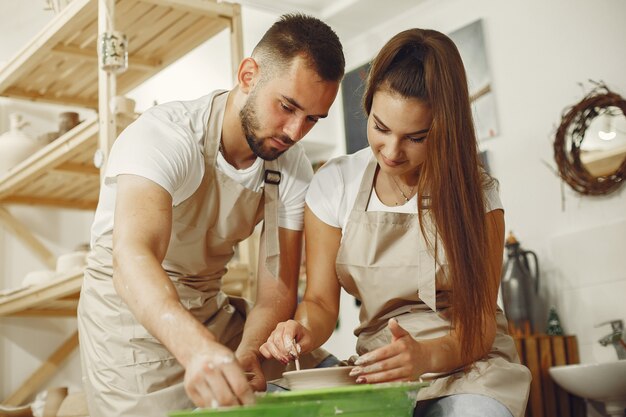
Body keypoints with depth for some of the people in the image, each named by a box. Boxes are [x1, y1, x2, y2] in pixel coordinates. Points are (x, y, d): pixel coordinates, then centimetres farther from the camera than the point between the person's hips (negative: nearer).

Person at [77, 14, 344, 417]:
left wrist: (246, 353, -31)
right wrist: (198, 349, -57)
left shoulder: (293, 169, -9)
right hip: (131, 309, -4)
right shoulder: (165, 134, -25)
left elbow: (277, 289, -11)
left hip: (212, 309, 5)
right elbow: (132, 260, -40)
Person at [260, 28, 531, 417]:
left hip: (467, 366, -2)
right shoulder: (334, 185, -2)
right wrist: (305, 331, -22)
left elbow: (480, 325, -10)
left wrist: (427, 355, -31)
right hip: (381, 371, 2)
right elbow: (321, 302, 1)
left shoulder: (475, 192, -7)